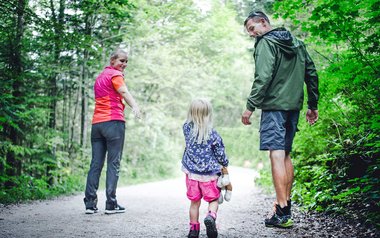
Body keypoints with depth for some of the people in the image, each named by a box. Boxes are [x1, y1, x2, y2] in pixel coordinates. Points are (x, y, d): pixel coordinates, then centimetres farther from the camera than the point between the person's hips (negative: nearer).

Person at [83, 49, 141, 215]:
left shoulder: (100, 76, 25)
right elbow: (124, 92, -21)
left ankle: (90, 203, 5)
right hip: (113, 121, -7)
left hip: (96, 122, 8)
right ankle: (111, 204, -6)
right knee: (113, 163, -5)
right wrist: (134, 106, -36)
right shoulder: (115, 74, -1)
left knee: (96, 163, 6)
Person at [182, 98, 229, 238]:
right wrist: (225, 164, 15)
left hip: (191, 173, 3)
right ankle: (211, 217, -17)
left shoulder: (187, 129, -6)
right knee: (213, 200, 11)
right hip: (209, 174, -2)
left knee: (194, 203, 13)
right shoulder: (213, 135, -12)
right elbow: (220, 154, -2)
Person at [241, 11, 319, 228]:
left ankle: (282, 214, -16)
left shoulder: (266, 43, -6)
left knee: (277, 155, -12)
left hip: (274, 105, -8)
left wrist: (250, 106, -17)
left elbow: (263, 77, -18)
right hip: (294, 105, 8)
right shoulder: (296, 42, 19)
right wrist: (313, 105, 21)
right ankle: (286, 205, 18)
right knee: (286, 155, 15)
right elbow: (312, 73, 18)